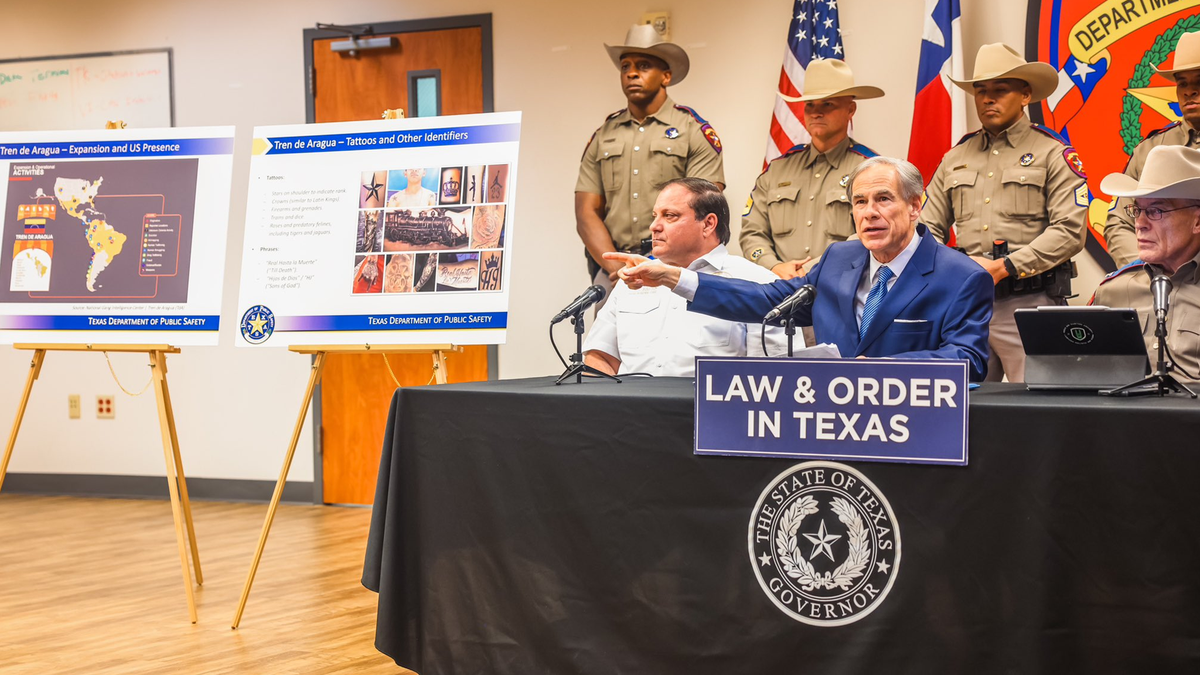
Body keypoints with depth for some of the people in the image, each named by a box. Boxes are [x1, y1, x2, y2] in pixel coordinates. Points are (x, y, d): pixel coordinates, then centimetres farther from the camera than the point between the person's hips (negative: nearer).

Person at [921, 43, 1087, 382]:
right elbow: (928, 228, 17)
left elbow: (1070, 231, -7)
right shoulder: (956, 157, 17)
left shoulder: (1052, 154, 2)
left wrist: (1003, 268, -13)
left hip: (1029, 302, -4)